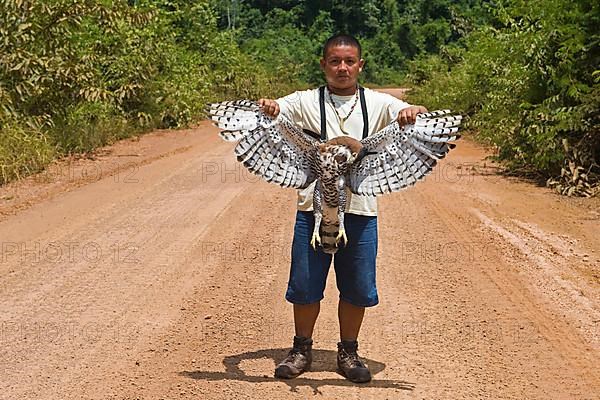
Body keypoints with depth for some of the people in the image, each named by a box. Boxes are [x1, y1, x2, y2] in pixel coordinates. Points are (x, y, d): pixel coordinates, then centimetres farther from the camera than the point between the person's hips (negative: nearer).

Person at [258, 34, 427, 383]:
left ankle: (349, 352, 26)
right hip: (314, 206, -1)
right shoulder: (305, 102, 3)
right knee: (305, 285, 7)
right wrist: (268, 107, -27)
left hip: (360, 208, 1)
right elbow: (270, 112, -3)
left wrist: (413, 112, -25)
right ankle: (302, 350, 26)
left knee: (357, 288, 8)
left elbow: (426, 118, -1)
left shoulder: (378, 104, 5)